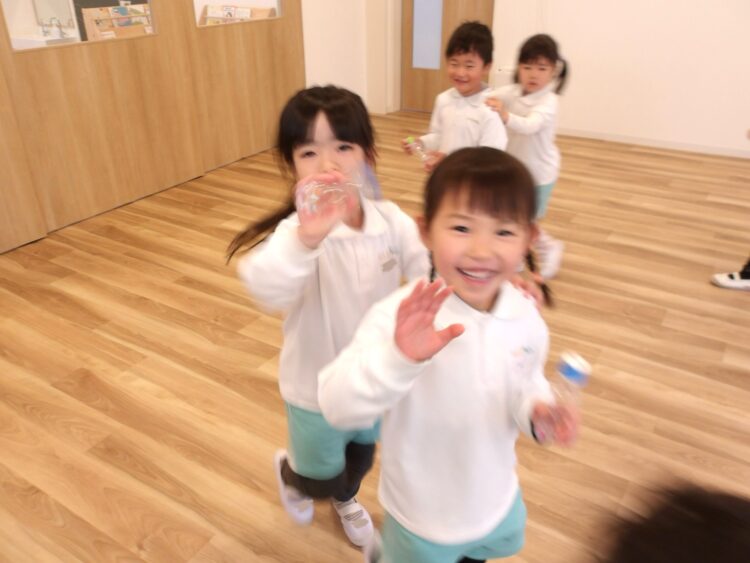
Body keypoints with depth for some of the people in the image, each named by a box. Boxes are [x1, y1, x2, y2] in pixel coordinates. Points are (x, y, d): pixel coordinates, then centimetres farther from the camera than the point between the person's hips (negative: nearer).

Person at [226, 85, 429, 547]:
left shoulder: (392, 220, -16)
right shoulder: (297, 231, -31)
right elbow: (266, 289, -50)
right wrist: (307, 239, -70)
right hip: (319, 388, -4)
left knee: (362, 454, 32)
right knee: (323, 477, 21)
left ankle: (347, 500, 67)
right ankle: (289, 471, 58)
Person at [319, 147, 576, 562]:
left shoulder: (526, 317, -16)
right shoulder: (401, 316, -34)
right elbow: (337, 407, -40)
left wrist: (538, 409, -20)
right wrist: (397, 358, -56)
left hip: (496, 500, 5)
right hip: (423, 517, -5)